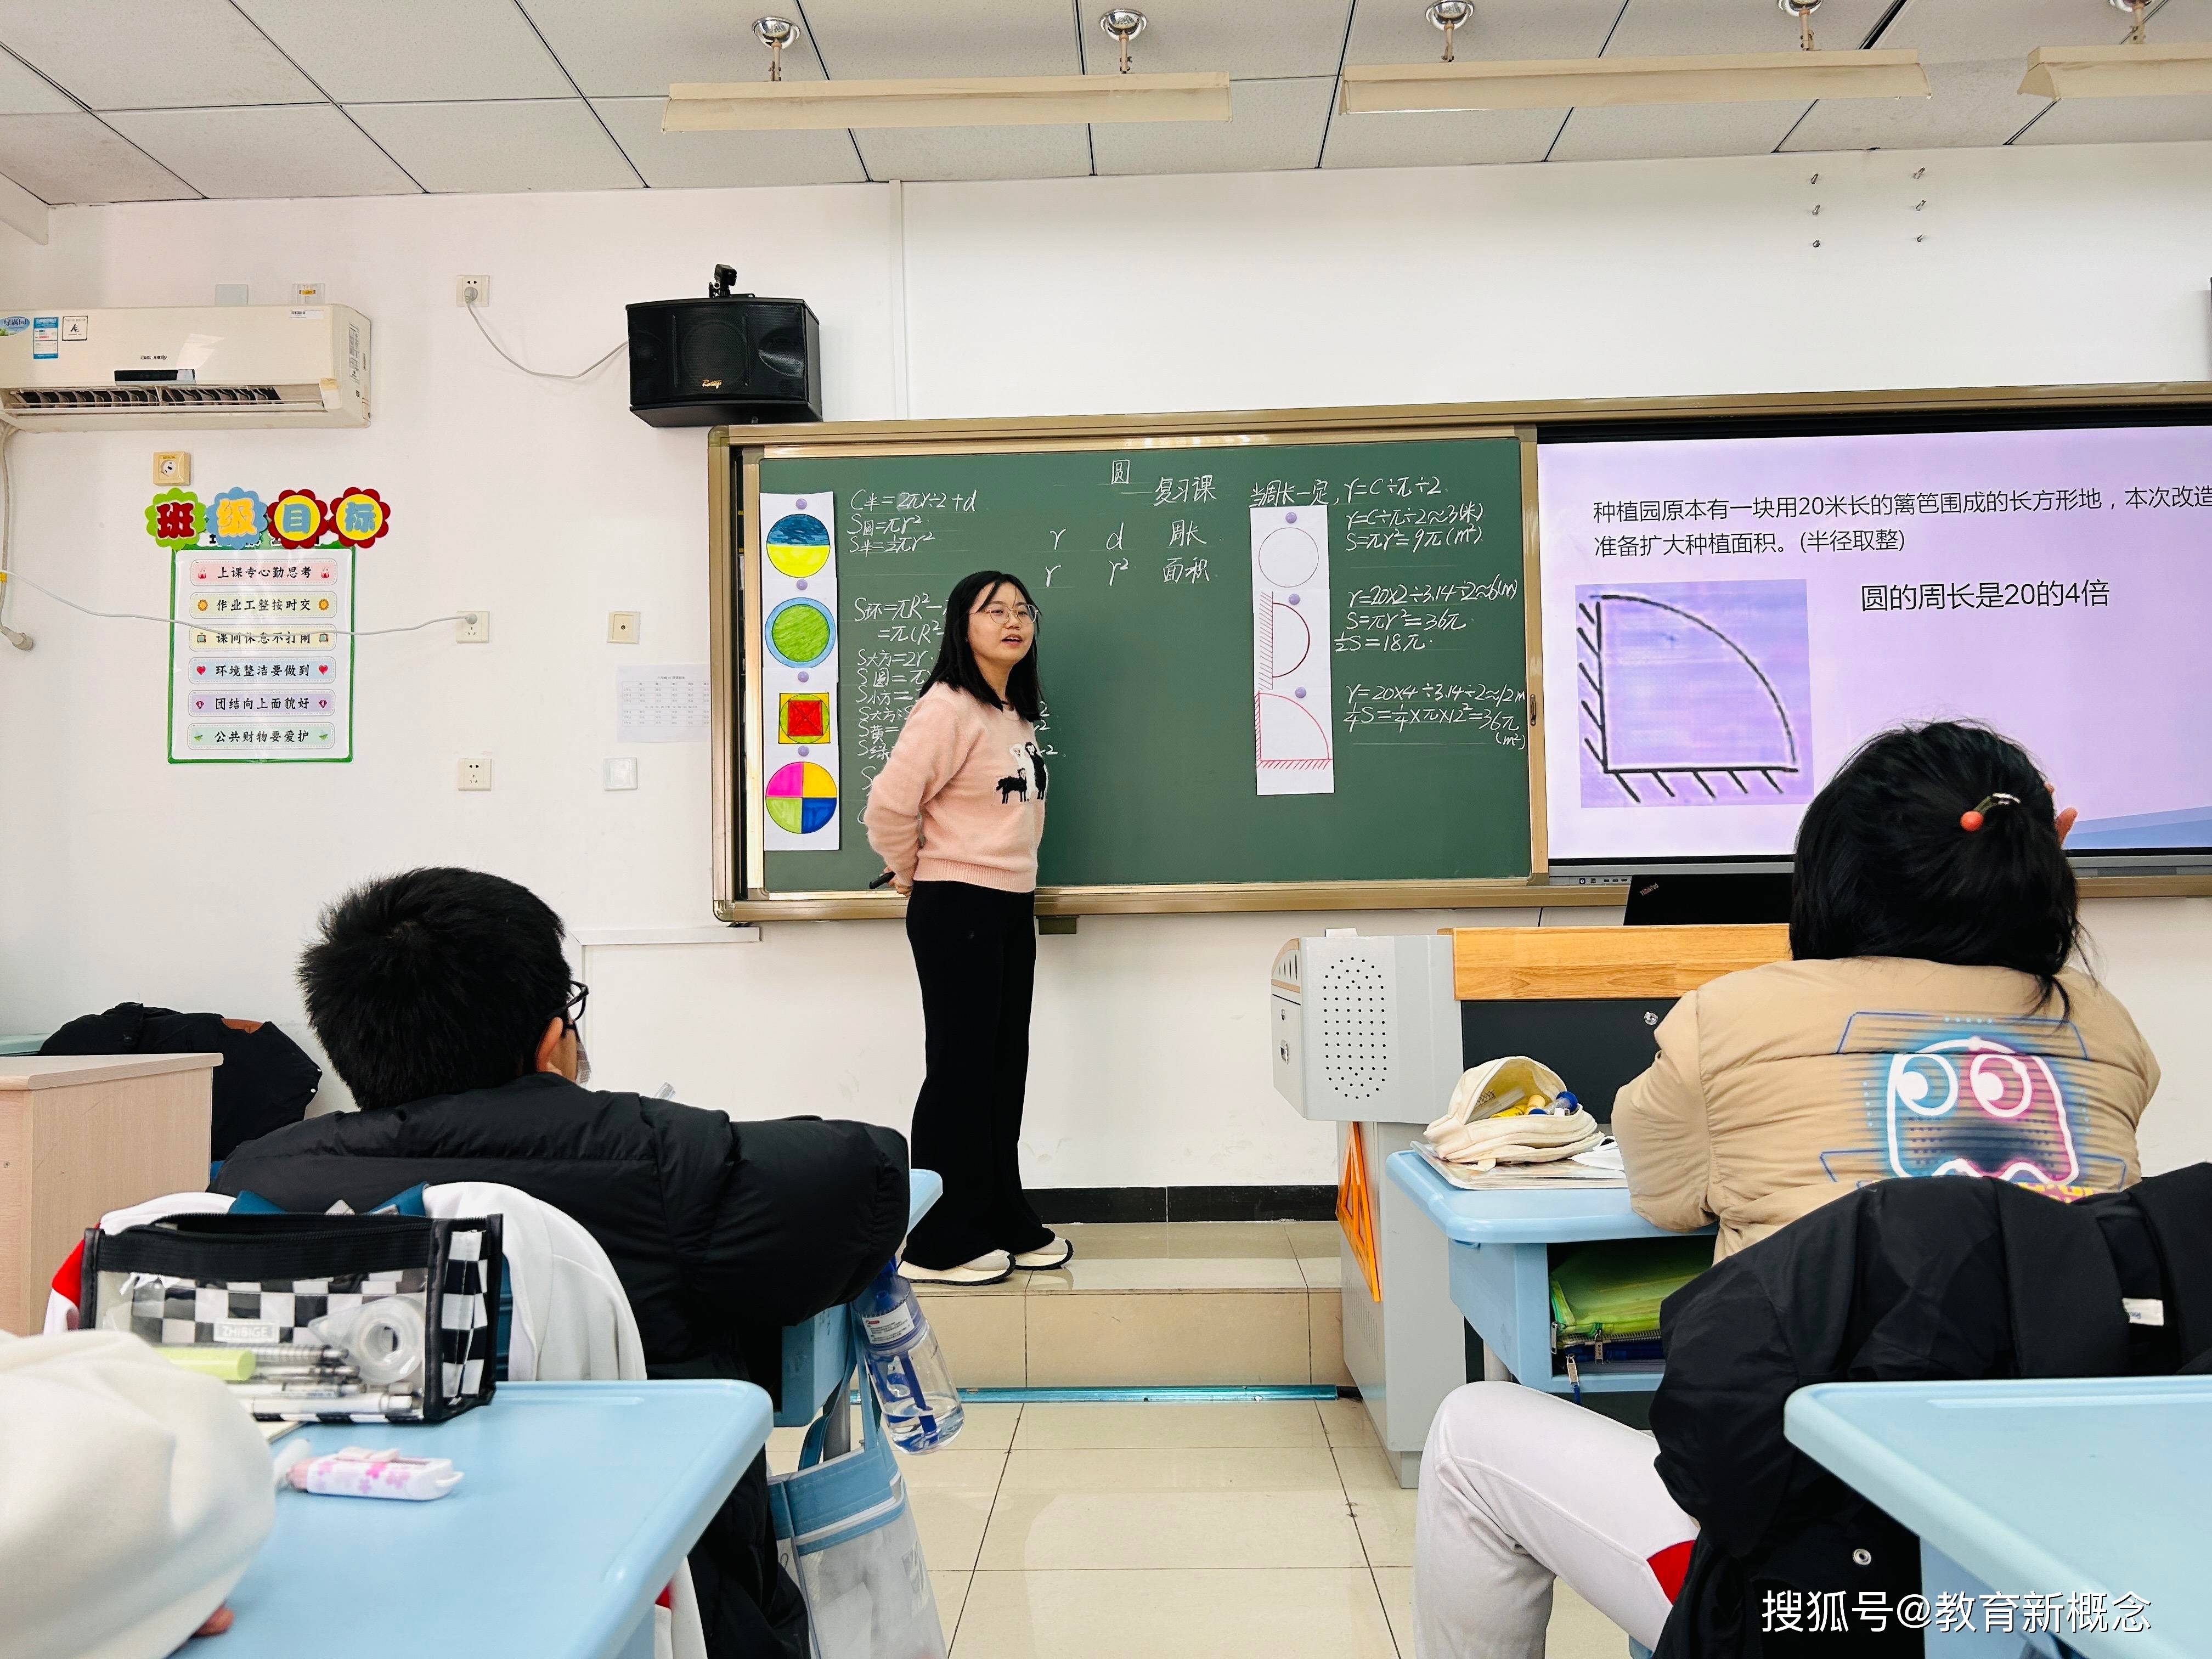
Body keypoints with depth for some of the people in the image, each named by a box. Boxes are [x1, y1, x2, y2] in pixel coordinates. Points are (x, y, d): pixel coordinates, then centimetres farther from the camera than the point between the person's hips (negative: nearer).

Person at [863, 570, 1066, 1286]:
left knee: (1005, 1068, 13)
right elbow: (890, 803, -21)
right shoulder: (948, 707, -15)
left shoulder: (1018, 711, 12)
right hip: (957, 909, -8)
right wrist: (913, 870, -5)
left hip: (1012, 906, 8)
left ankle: (1005, 1224, 25)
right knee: (960, 1069, -2)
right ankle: (939, 1245, 9)